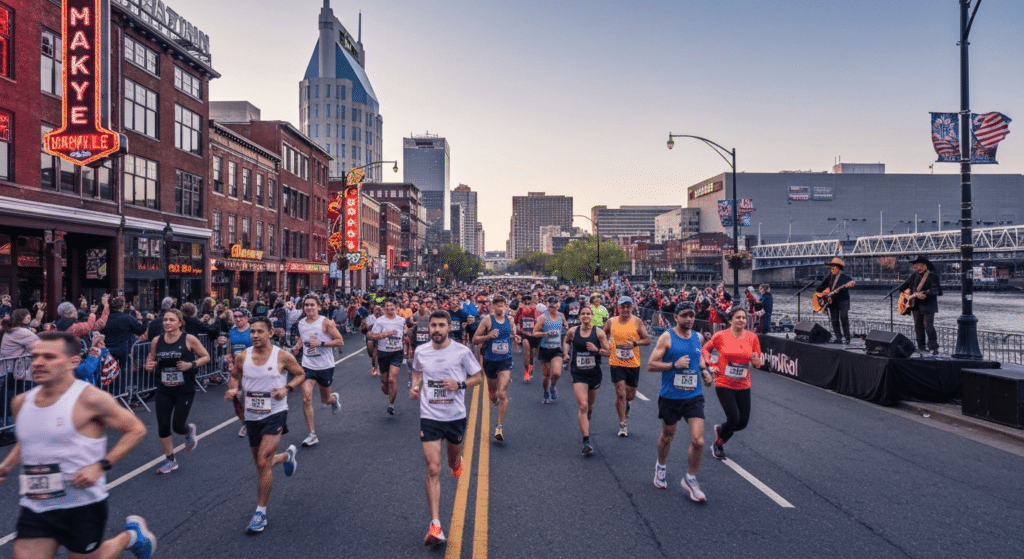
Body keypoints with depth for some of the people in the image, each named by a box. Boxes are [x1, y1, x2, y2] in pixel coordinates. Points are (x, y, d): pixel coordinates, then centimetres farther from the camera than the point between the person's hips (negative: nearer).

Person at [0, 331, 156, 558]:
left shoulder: (90, 399, -15)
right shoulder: (21, 402, 4)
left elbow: (136, 430, -10)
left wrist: (102, 465, -19)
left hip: (83, 506, -6)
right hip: (34, 507, 6)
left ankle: (131, 535, 35)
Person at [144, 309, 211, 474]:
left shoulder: (189, 339, -9)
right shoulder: (157, 341, 1)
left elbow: (206, 357, -2)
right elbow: (152, 357, 16)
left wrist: (191, 364, -19)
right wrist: (149, 365, -6)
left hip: (185, 390, -3)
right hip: (164, 391, 4)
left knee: (178, 426, 0)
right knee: (162, 427, 3)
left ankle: (190, 431, 39)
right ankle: (170, 460, 22)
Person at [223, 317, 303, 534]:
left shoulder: (282, 357, -11)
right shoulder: (242, 357, -3)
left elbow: (300, 374, 2)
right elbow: (234, 376, 14)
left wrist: (286, 388, -15)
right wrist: (233, 389, -8)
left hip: (275, 413, -5)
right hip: (252, 416, 5)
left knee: (263, 463, -15)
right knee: (261, 463, 18)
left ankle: (261, 513, -1)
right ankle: (287, 455, 52)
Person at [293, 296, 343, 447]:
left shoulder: (325, 323, -11)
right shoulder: (301, 323, 4)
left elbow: (340, 342, -13)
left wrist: (321, 343, -23)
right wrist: (298, 347, 4)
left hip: (325, 366, -3)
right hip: (308, 366, 3)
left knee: (325, 400, 14)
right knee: (306, 398, -14)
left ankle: (335, 398, 54)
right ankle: (312, 435, -5)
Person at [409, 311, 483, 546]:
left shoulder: (462, 352, -9)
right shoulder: (420, 352, -1)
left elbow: (478, 377, 1)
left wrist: (460, 384, -18)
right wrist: (415, 386, 0)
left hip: (456, 416, 0)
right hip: (429, 417, 0)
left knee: (454, 460, 21)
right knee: (433, 469, -8)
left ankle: (456, 462, 62)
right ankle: (435, 526, -7)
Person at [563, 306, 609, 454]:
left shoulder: (599, 332, -6)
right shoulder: (573, 332, -2)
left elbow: (609, 352, -2)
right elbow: (566, 341, 20)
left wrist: (597, 349, -19)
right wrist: (567, 353, 4)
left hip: (594, 373, 1)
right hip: (578, 374, -1)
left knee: (590, 406, 18)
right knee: (582, 406, -15)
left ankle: (585, 426, 51)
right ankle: (586, 441, -16)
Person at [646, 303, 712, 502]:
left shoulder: (697, 337, 6)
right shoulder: (667, 337, -9)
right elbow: (650, 365, -11)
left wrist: (704, 370, 6)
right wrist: (674, 365, -22)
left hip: (694, 397, 3)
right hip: (670, 397, -3)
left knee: (698, 441, -8)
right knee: (667, 437, 15)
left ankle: (690, 479, 13)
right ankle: (660, 467, 44)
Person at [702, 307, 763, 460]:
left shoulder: (752, 337, -1)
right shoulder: (721, 336, -8)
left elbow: (757, 362, 8)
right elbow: (706, 349, 9)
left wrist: (756, 361, -15)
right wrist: (710, 365, -4)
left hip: (743, 386, 4)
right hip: (724, 385, -4)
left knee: (743, 422, 5)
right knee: (734, 420, -10)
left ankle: (720, 429, 37)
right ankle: (717, 445, 19)